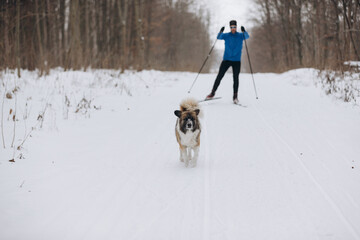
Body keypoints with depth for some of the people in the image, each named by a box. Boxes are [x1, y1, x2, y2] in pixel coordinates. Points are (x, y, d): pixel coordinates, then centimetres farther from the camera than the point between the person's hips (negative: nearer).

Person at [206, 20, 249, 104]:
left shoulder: (240, 35, 3)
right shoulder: (226, 35, 4)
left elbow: (247, 36, -16)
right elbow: (219, 37, -12)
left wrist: (244, 31, -36)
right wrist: (221, 31, -32)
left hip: (237, 60, -1)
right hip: (226, 59, 1)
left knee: (236, 78, -3)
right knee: (219, 76, 0)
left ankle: (235, 97, 3)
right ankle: (213, 93, 10)